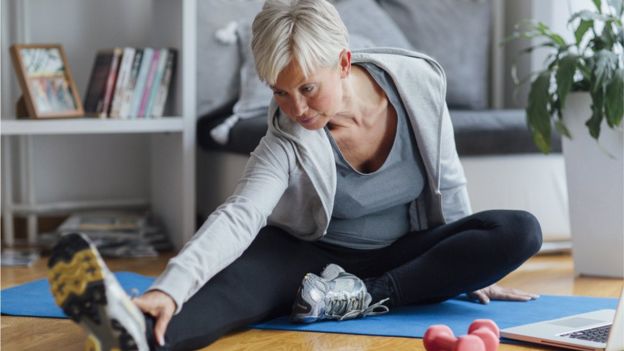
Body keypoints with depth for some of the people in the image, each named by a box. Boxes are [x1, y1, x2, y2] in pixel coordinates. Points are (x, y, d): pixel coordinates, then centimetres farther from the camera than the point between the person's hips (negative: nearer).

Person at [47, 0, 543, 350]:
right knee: (250, 270, -36)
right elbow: (238, 216, -37)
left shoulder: (419, 83, -16)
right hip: (316, 257, -3)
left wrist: (473, 269, 7)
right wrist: (171, 288, -55)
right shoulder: (288, 142, -22)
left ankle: (362, 297, -30)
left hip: (407, 258, 3)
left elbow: (448, 183, -1)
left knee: (520, 230, -22)